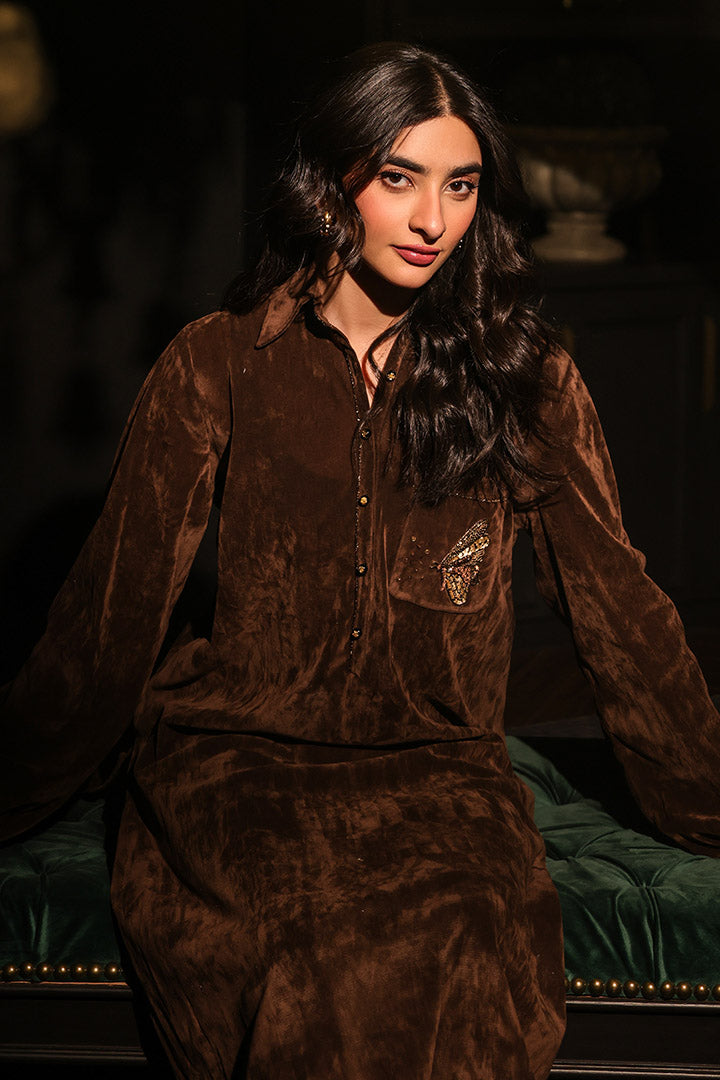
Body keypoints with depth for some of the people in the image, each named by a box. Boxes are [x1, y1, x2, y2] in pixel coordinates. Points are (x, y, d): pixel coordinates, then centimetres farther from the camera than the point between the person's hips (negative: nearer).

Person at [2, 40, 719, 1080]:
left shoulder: (528, 379, 8)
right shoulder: (220, 363, 5)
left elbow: (619, 606, 12)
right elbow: (116, 605, 8)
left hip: (436, 763, 1)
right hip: (236, 753, -1)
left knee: (465, 956, -32)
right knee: (345, 965, -33)